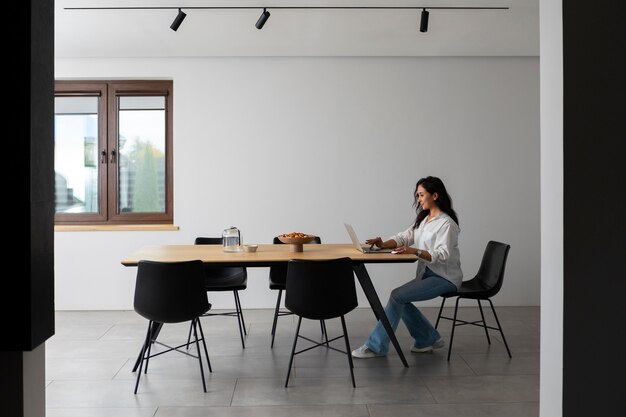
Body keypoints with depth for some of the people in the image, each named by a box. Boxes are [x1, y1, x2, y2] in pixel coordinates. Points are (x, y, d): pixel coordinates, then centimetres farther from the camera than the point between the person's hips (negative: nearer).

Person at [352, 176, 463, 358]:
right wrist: (384, 244, -12)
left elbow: (442, 255, -25)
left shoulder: (446, 223, -16)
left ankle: (376, 346, -11)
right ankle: (429, 339, 12)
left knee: (397, 296, -19)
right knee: (401, 300, -4)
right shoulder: (423, 218, 12)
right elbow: (405, 236, 7)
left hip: (445, 278, -9)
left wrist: (416, 251, -39)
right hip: (428, 273, 9)